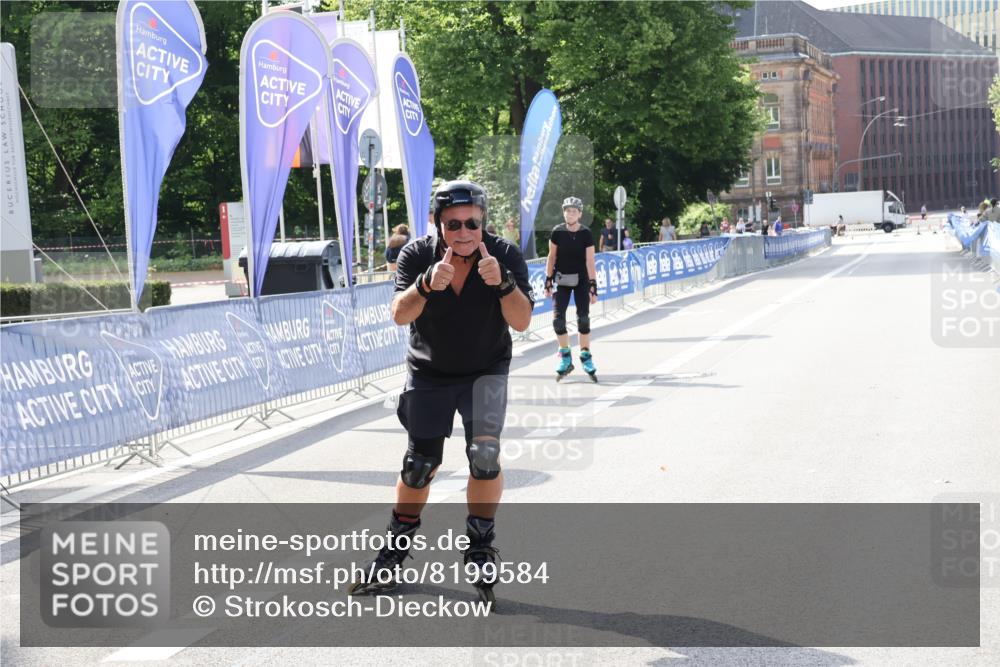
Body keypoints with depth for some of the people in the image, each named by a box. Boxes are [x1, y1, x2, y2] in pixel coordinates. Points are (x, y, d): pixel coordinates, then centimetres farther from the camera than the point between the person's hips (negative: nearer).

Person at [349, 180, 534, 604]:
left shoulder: (505, 255, -19)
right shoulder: (417, 255, -17)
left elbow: (521, 321, -25)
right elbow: (400, 316, -29)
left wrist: (502, 283, -43)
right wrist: (427, 284, -47)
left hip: (485, 371, -1)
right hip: (429, 373, 1)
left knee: (484, 455, -20)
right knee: (419, 465, 7)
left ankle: (479, 549, 0)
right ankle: (396, 549, 29)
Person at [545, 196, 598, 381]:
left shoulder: (586, 234, -9)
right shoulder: (557, 232, -7)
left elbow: (590, 262, -10)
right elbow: (552, 257, 1)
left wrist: (593, 286, -13)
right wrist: (548, 281, -1)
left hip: (581, 279, -1)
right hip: (561, 279, 1)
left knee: (583, 319, -2)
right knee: (557, 319, -7)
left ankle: (585, 356, 12)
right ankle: (565, 357, 7)